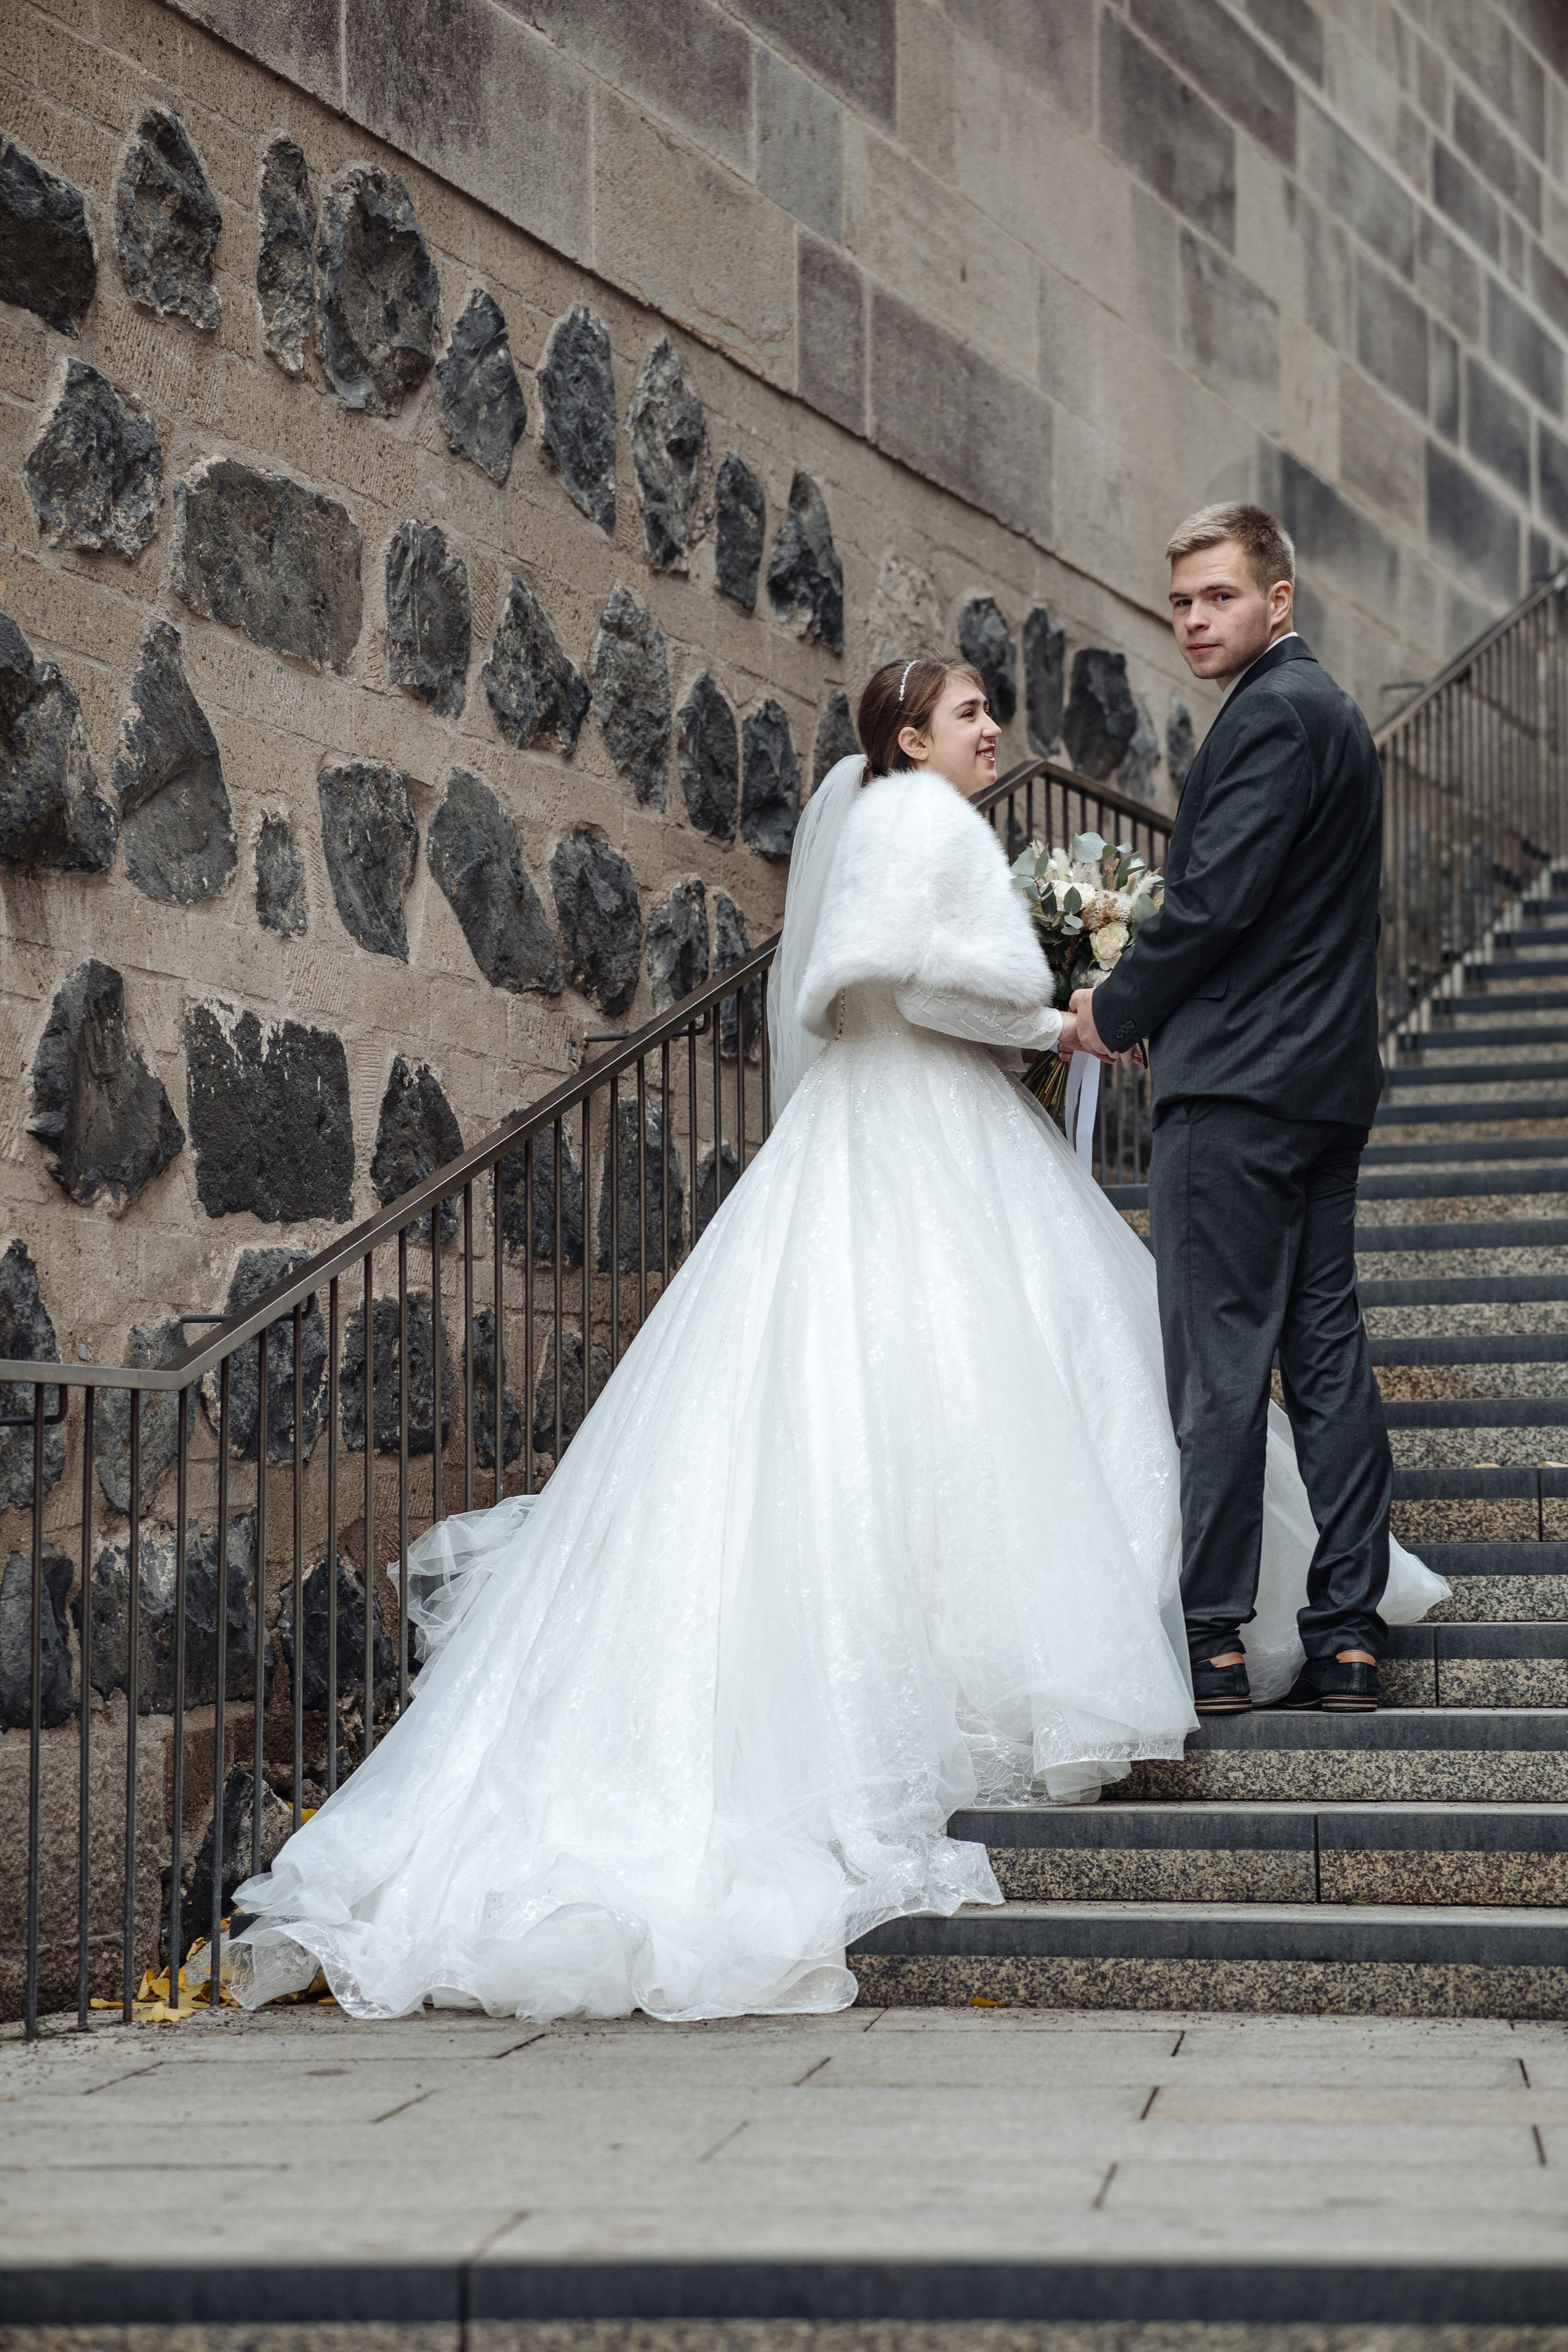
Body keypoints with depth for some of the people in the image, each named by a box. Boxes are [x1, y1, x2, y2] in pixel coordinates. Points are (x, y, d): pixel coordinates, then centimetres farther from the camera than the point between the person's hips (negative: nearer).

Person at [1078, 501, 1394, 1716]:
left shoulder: (1273, 714, -11)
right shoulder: (1331, 709, 20)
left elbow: (1217, 899, -18)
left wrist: (1115, 1010, -4)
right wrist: (1147, 996, 16)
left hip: (1238, 1081, -10)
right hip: (1326, 1079, 10)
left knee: (1218, 1364, -7)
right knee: (1327, 1354, 7)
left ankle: (1210, 1639, -5)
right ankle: (1347, 1637, 8)